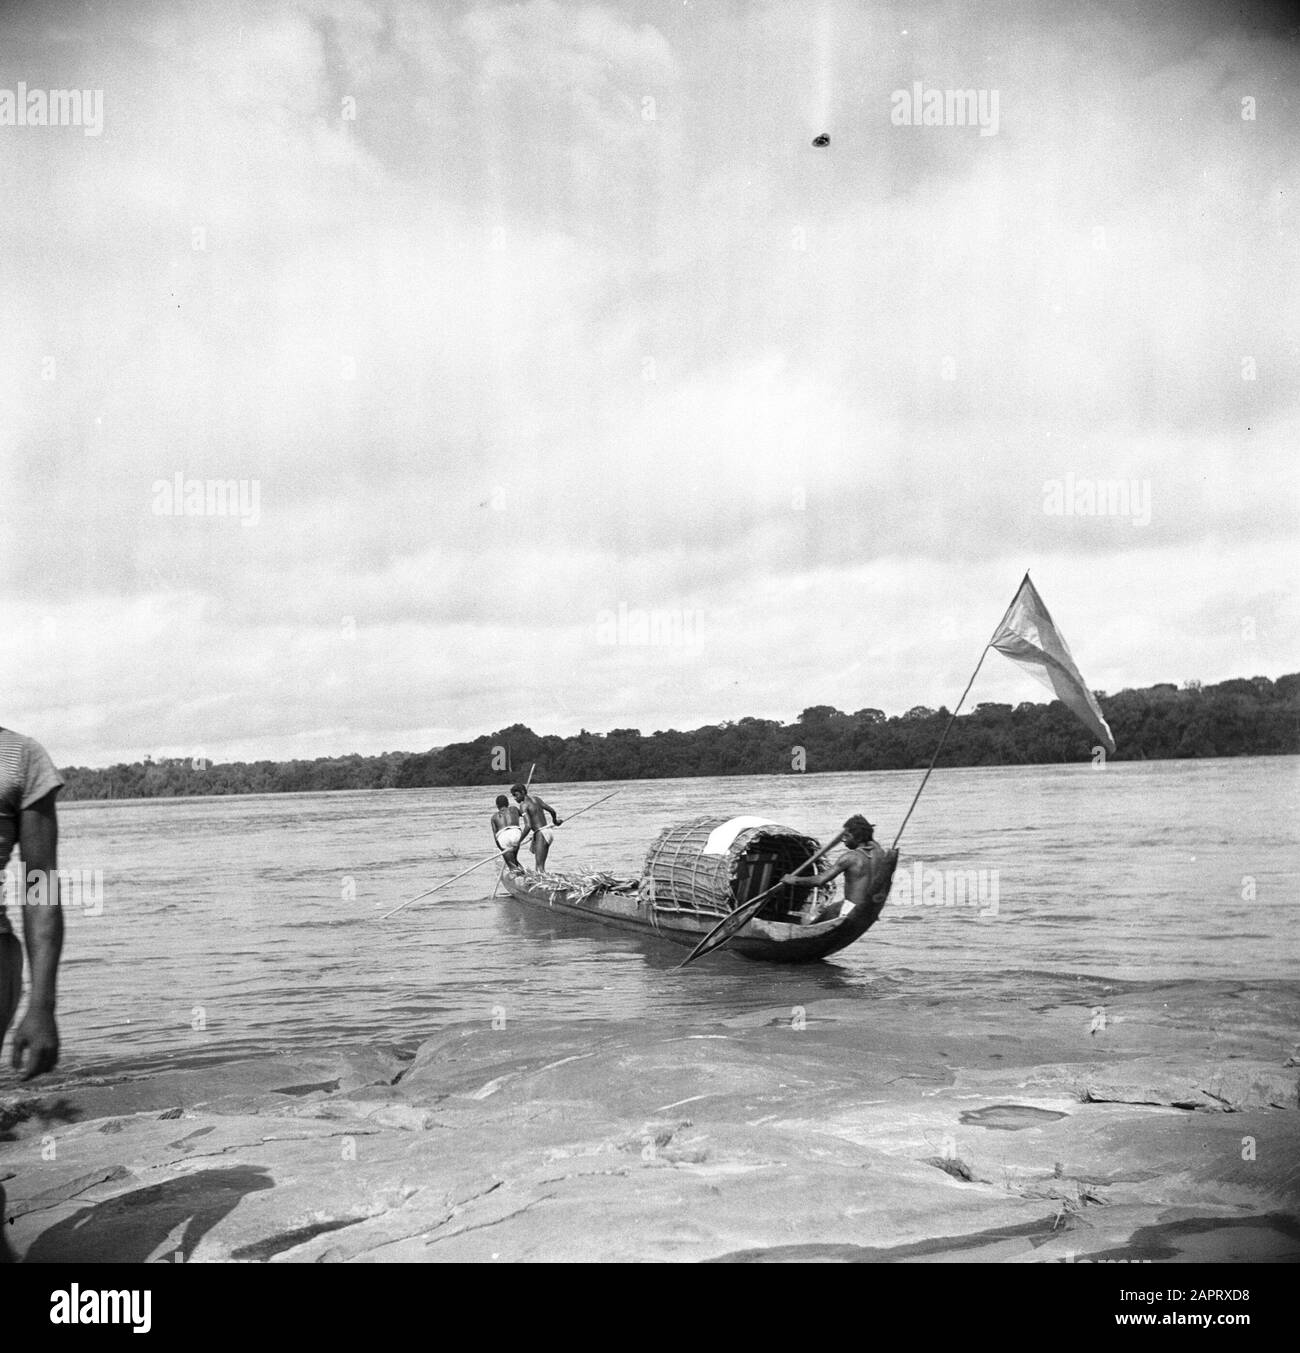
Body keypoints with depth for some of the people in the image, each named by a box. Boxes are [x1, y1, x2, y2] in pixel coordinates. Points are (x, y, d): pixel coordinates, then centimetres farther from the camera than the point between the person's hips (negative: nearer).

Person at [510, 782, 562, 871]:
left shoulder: (523, 805, -10)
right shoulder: (536, 798, 12)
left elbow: (528, 826, -19)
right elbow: (552, 810, 13)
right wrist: (555, 820, 33)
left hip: (540, 834, -9)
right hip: (548, 831, 9)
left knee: (539, 867, -13)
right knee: (541, 866, 9)